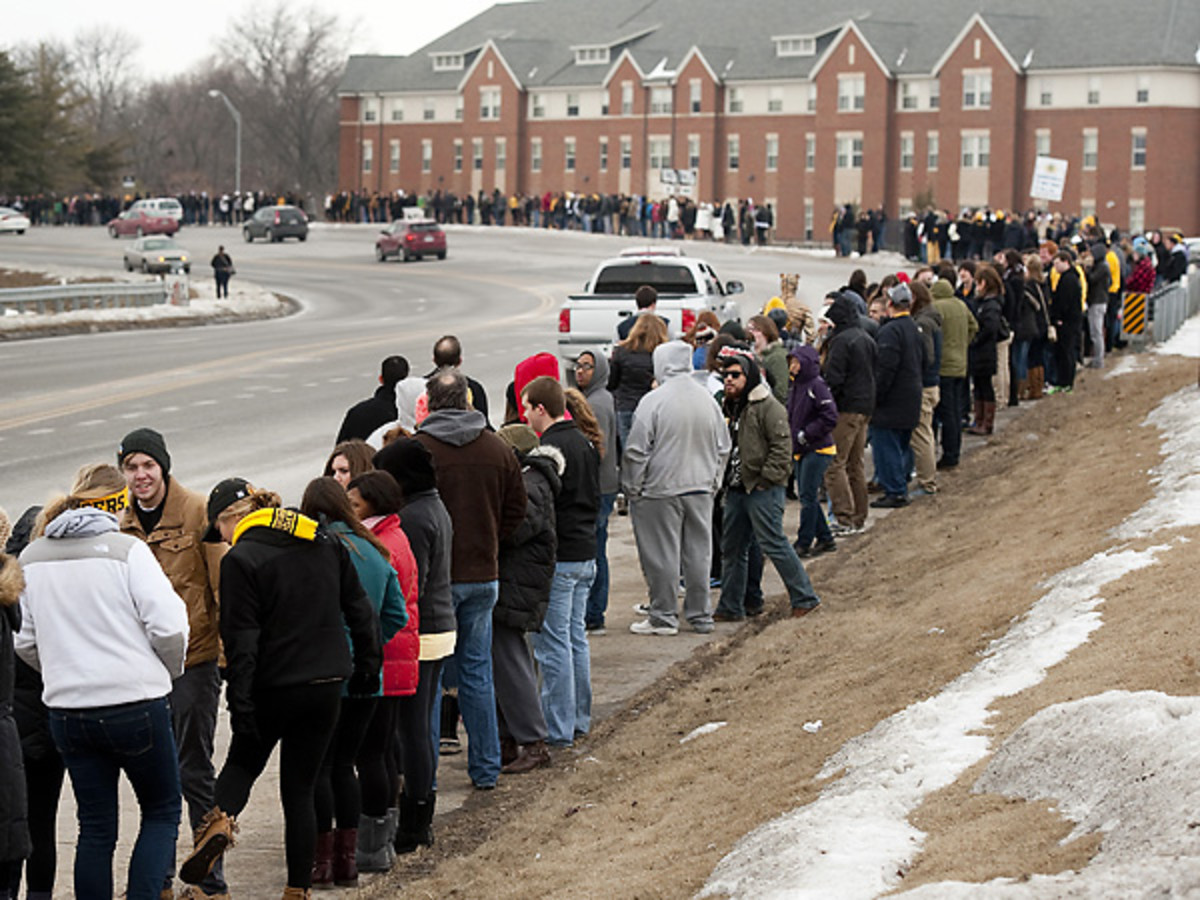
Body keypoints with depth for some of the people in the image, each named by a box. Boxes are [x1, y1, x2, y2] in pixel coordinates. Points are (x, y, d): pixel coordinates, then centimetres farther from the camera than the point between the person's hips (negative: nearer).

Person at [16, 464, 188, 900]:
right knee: (162, 810, 10)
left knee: (96, 827, 11)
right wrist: (169, 670, 5)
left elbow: (24, 642, 12)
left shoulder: (31, 559, 6)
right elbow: (169, 626, -15)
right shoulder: (125, 550, -10)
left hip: (67, 712, 5)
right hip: (135, 704, -4)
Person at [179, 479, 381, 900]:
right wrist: (368, 664, 20)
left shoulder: (241, 560, -12)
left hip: (275, 688, -4)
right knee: (300, 788, 11)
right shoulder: (326, 542, 6)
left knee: (243, 762, 20)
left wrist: (240, 707, -12)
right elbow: (359, 609, 11)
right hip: (327, 685, 4)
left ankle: (222, 818, -9)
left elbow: (241, 642, -14)